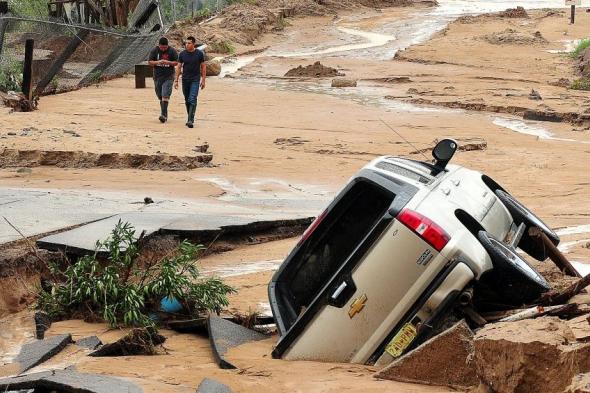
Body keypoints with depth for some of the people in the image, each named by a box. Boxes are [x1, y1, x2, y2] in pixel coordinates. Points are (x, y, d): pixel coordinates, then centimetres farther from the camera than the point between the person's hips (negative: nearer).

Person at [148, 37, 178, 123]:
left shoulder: (172, 51, -4)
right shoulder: (154, 51, 2)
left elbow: (176, 62, -2)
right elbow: (149, 62, 2)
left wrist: (168, 62, -20)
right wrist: (158, 62, -17)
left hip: (168, 77, -3)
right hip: (157, 76, 3)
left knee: (165, 96, -15)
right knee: (160, 96, 8)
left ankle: (163, 115, -20)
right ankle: (165, 113, 20)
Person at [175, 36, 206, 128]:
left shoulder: (199, 54, -3)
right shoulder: (182, 54, 1)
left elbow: (203, 67, 3)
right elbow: (179, 67, 6)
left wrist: (203, 80, 0)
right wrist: (176, 80, 2)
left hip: (195, 80, -3)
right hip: (185, 79, 3)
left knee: (193, 100, -14)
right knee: (187, 100, 10)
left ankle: (190, 120, -17)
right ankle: (190, 118, 23)